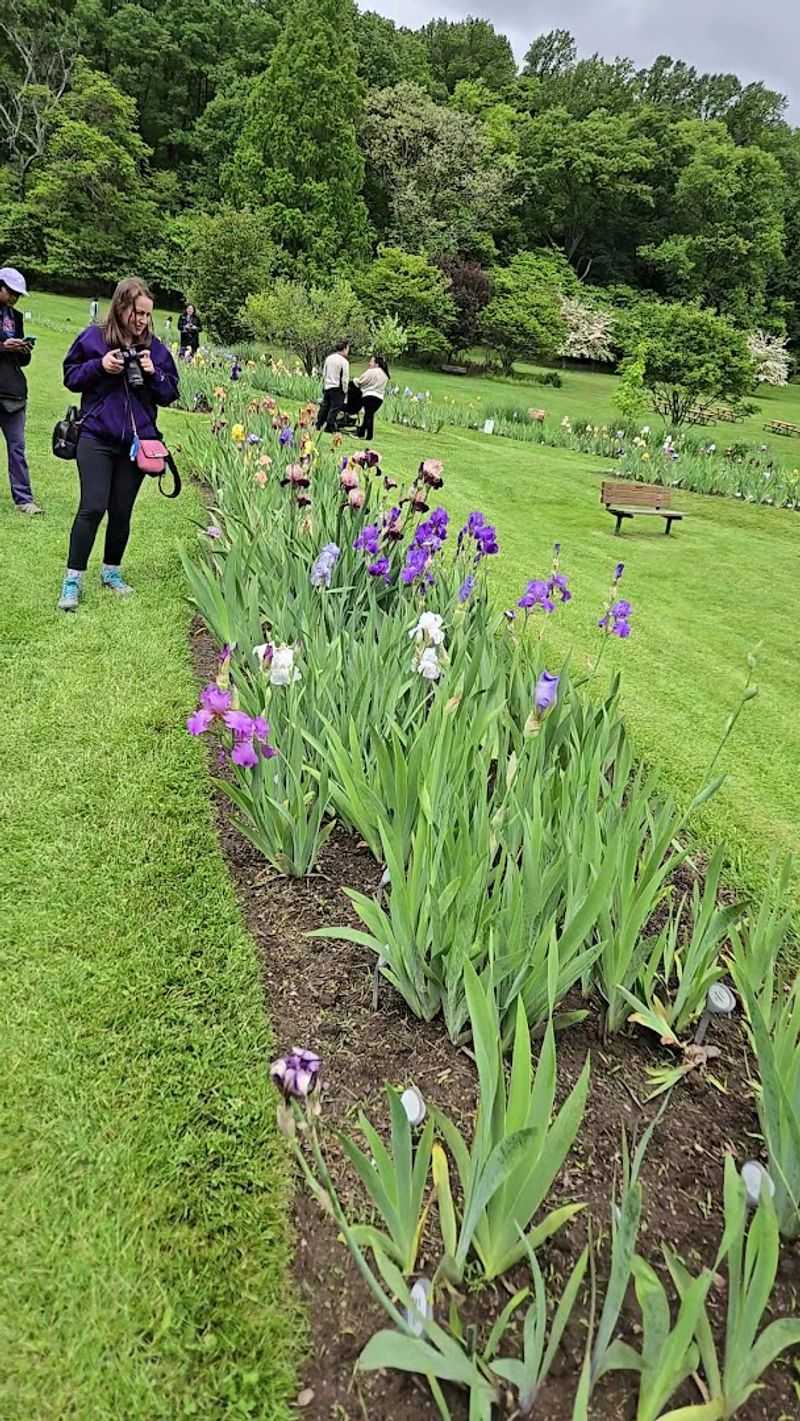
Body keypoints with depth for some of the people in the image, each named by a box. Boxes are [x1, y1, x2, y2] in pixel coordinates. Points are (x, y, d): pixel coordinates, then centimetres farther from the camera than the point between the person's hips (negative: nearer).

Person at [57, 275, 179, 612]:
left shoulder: (155, 348, 4)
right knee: (92, 508, -10)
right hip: (96, 437, -2)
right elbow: (71, 376, 4)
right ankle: (73, 579, -2)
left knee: (121, 511, 8)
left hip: (137, 441, 3)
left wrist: (154, 373, -11)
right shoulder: (93, 338, -2)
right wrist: (99, 366, -13)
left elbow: (170, 393, 9)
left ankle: (111, 570, 26)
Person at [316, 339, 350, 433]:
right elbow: (345, 379, -12)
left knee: (324, 406, 14)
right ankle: (329, 427, -2)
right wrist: (345, 391, -4)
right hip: (337, 388, -7)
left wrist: (323, 386, 21)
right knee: (334, 408, -1)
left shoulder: (329, 358, 9)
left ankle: (318, 425, 19)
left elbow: (324, 374, 14)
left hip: (327, 386, 7)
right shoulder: (344, 361, -11)